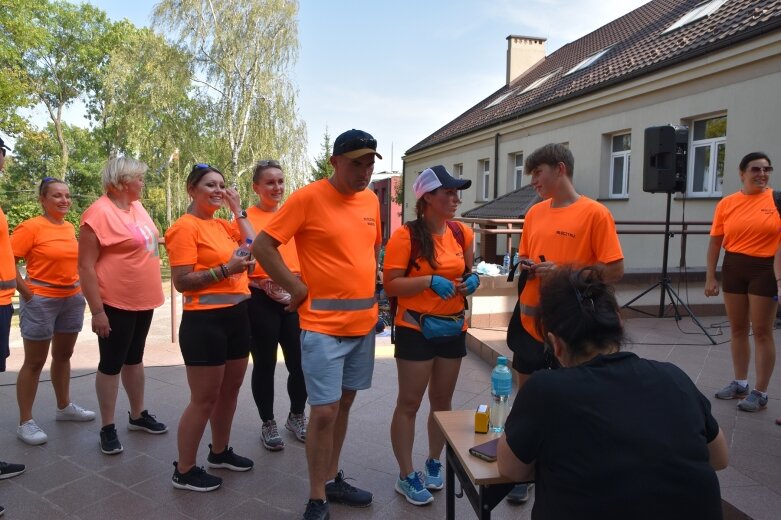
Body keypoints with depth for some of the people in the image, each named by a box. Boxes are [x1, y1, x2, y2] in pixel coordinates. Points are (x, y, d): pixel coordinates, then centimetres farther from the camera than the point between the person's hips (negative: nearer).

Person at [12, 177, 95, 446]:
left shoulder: (70, 227, 7)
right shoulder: (30, 227, -13)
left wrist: (77, 287, 10)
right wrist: (27, 293, -18)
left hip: (72, 299, 7)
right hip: (41, 301, -6)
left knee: (64, 355, 18)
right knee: (35, 362, 2)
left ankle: (64, 407, 33)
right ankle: (25, 422, 12)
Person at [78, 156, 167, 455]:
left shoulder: (137, 207, 7)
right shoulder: (99, 213, -17)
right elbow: (86, 267, -18)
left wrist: (152, 294, 18)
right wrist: (97, 311, -20)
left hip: (143, 300, 8)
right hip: (116, 304, -8)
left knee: (134, 358, 18)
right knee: (111, 364, 4)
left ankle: (137, 415, 32)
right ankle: (107, 428, 17)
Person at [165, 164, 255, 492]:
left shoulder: (221, 225, 12)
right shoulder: (185, 227, -12)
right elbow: (181, 282, -17)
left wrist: (237, 211, 5)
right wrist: (226, 269, -23)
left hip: (237, 316, 9)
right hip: (205, 321, -8)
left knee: (230, 390, 19)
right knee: (204, 399, 1)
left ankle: (220, 452, 38)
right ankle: (184, 471, 18)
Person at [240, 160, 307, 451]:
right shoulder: (246, 217, -2)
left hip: (295, 298, 3)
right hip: (261, 300, -3)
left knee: (299, 362, 9)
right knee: (264, 364, 8)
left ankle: (297, 417, 32)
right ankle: (268, 424, 26)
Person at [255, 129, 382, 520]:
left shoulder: (371, 200, 8)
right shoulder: (308, 198, -12)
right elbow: (263, 246, -11)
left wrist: (369, 288, 11)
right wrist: (297, 289, -13)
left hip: (364, 322, 7)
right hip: (324, 324, -6)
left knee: (344, 403, 16)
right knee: (324, 411, -5)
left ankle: (332, 480, 33)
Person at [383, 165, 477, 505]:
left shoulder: (463, 234, 3)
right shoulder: (406, 235, -14)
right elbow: (390, 285, -16)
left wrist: (472, 282, -4)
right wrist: (429, 280, -26)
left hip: (453, 327, 6)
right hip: (415, 329, -5)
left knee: (442, 400, 17)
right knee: (409, 403, 3)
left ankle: (434, 462, 36)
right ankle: (406, 476, 18)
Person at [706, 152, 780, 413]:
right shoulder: (727, 203, 1)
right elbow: (715, 241, 4)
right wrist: (710, 277, 2)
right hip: (733, 267, 3)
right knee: (737, 329, 13)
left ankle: (760, 393, 13)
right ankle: (740, 383, 27)